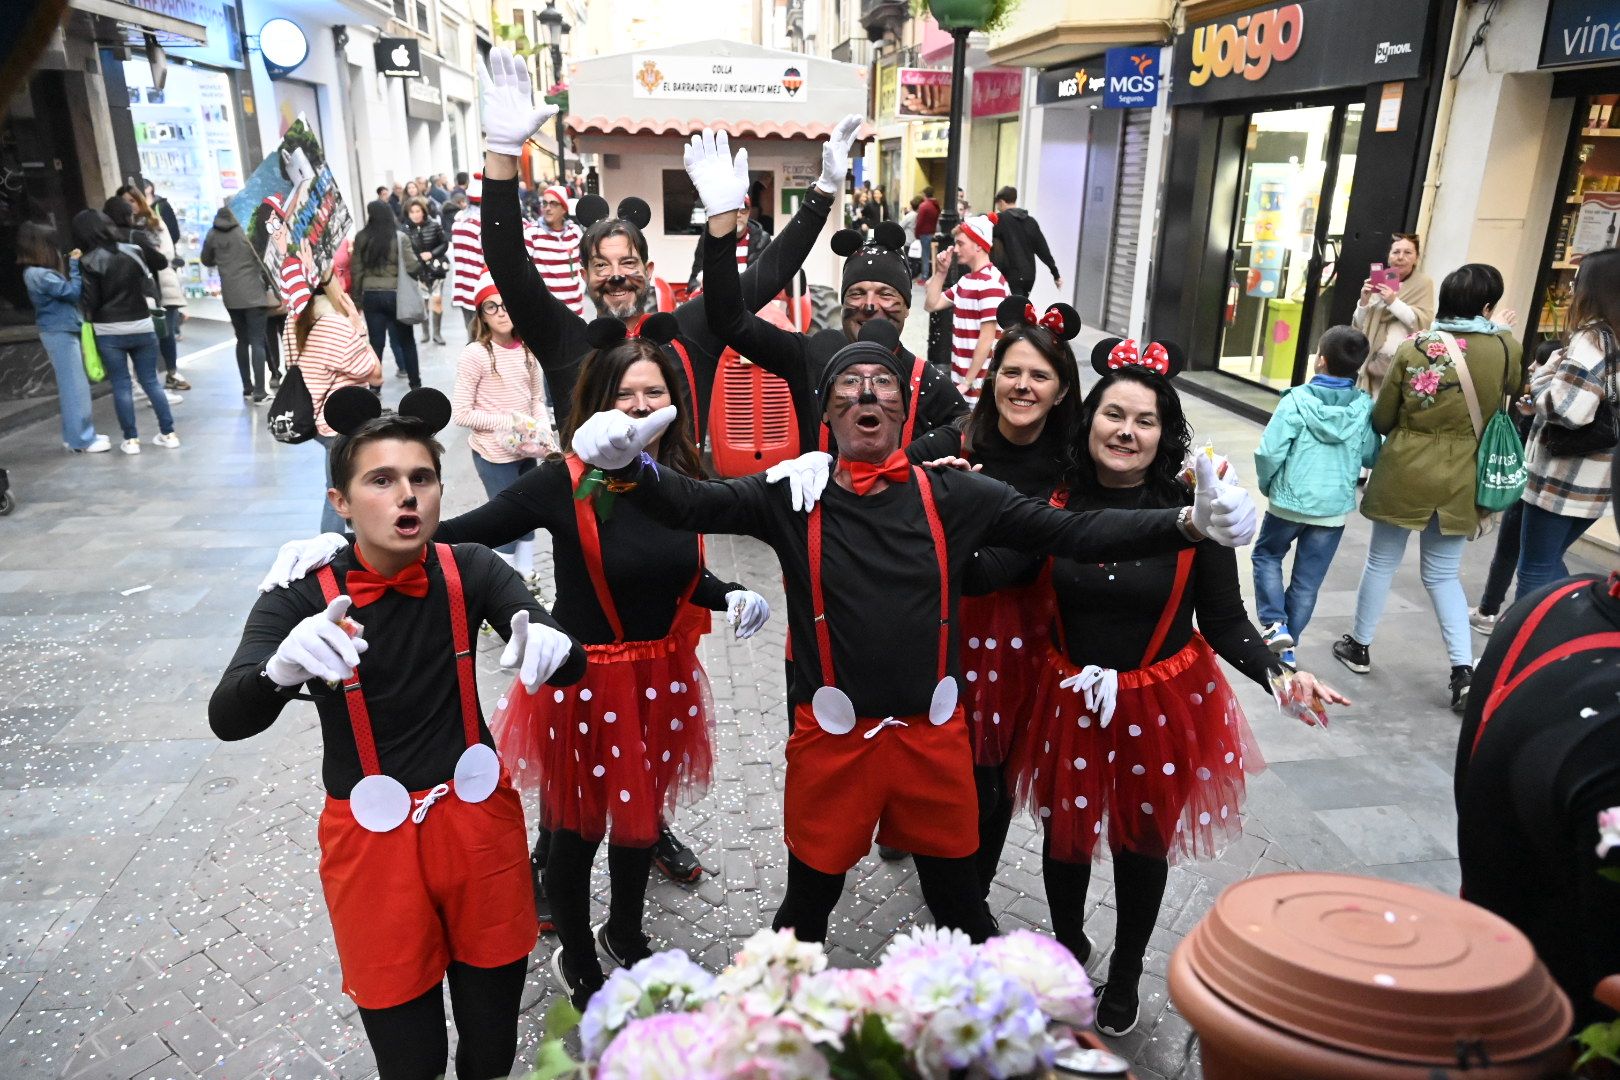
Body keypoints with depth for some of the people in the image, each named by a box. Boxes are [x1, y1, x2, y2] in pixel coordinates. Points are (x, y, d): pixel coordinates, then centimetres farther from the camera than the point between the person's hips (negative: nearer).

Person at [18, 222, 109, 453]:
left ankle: (76, 434, 21)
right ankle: (81, 440, -2)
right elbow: (73, 292, -17)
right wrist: (74, 264, -10)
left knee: (72, 386, 14)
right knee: (75, 387, -6)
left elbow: (65, 291, 9)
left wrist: (72, 264, 2)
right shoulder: (39, 275, -18)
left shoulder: (38, 272, 13)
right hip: (60, 334, -10)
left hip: (62, 332, 10)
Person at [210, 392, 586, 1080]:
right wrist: (283, 669, -48)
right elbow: (228, 720, -26)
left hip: (476, 822, 2)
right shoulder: (301, 599, -13)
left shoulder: (469, 572, -8)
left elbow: (569, 664, -17)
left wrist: (549, 645, -41)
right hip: (372, 839, -1)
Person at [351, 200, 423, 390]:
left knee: (376, 342, 6)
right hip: (395, 293, -2)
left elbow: (357, 269, 2)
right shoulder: (400, 237, -6)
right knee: (406, 340, 11)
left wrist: (359, 293, 10)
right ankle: (415, 383, 17)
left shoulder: (361, 237, 0)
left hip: (371, 295, 2)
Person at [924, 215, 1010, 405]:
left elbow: (987, 338, -20)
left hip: (980, 380, -9)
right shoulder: (967, 279, 11)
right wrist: (941, 272, 5)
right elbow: (931, 304, 17)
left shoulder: (990, 282, -17)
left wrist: (968, 382, -19)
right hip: (962, 374, 9)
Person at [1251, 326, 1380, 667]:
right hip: (1335, 507, 3)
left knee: (1266, 556, 21)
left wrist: (1266, 485, 0)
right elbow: (1372, 457, 0)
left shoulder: (1297, 400, -16)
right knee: (1308, 580, 12)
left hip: (1290, 501, -3)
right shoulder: (1365, 408, -6)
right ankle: (1288, 645, 20)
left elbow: (1269, 452, -17)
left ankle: (1275, 624, 6)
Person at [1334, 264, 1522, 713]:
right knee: (1444, 574, 13)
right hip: (1461, 479, 1)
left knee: (1382, 562, 15)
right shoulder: (1507, 349, -6)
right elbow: (1510, 394, 16)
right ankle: (1464, 668, 5)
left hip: (1405, 472, -1)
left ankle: (1359, 646, 27)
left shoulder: (1413, 348, -8)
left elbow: (1381, 419, -2)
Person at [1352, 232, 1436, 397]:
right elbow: (1360, 325, 10)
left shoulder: (1423, 283, 4)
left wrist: (1393, 301, -15)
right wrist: (1364, 300, -7)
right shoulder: (1379, 281, 11)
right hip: (1374, 359, 3)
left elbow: (1423, 322, -8)